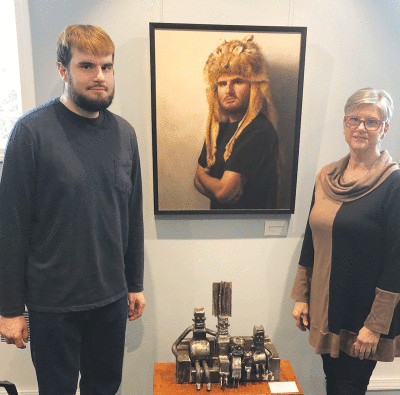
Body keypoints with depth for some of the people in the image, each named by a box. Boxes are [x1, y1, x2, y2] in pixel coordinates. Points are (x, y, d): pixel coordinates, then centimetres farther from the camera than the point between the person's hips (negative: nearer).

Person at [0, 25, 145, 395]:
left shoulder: (124, 132, 2)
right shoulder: (32, 131, -12)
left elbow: (132, 216, 7)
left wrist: (135, 284, 10)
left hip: (112, 298, 4)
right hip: (52, 303, -4)